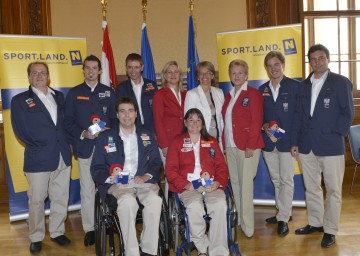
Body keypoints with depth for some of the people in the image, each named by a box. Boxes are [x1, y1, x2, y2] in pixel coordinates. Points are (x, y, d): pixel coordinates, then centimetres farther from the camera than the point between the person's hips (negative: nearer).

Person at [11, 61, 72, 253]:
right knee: (37, 201, 5)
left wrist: (65, 142, 3)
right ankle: (36, 238, 20)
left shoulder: (58, 96, 15)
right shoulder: (20, 100, 2)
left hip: (62, 156, 4)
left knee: (60, 198, 10)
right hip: (38, 158, -4)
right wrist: (39, 146, -10)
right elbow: (20, 130, -5)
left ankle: (57, 232, 26)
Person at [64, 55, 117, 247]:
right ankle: (89, 229, 10)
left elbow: (115, 118, 11)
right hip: (85, 147, 0)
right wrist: (83, 133, -10)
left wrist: (109, 131, -9)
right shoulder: (74, 93, 9)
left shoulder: (108, 92, 11)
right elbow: (68, 122, 6)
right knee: (87, 190, 1)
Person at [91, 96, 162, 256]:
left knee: (155, 199, -32)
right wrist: (110, 178, -13)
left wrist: (146, 176, -8)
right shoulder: (105, 138, 14)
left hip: (144, 182, 2)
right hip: (117, 184, -1)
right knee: (128, 201, -36)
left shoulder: (148, 136, 20)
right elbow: (96, 169, 9)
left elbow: (156, 163, 13)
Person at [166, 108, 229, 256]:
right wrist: (186, 185, -10)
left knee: (220, 204, -30)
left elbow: (221, 166, 15)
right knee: (194, 206, -34)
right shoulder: (177, 142, 14)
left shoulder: (212, 142, 21)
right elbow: (170, 169, 5)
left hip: (211, 186, 2)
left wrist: (217, 182, -6)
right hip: (187, 187, -1)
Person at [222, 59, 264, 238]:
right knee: (235, 183, 9)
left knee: (245, 184, -6)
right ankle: (239, 220, 20)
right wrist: (224, 143, 8)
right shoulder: (229, 95, 16)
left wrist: (251, 146, -17)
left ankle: (247, 226, 1)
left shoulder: (253, 94, -5)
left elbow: (257, 121, -11)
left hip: (247, 146, -7)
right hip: (231, 145, 7)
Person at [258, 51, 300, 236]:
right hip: (268, 142, 5)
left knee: (286, 180, -2)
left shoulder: (295, 86, -3)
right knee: (276, 179, 14)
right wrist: (265, 127, -9)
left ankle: (283, 219, 5)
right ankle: (282, 212, 27)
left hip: (288, 141, -4)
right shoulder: (262, 90, 10)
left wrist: (297, 140, -11)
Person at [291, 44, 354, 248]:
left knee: (333, 190, 4)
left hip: (331, 146, -5)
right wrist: (296, 142, 8)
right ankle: (315, 223, 30)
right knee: (311, 188, 14)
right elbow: (300, 115, 13)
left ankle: (330, 231, 15)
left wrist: (336, 136, -10)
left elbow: (348, 114, -3)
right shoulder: (304, 85, 13)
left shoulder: (341, 83, -1)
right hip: (307, 146, 5)